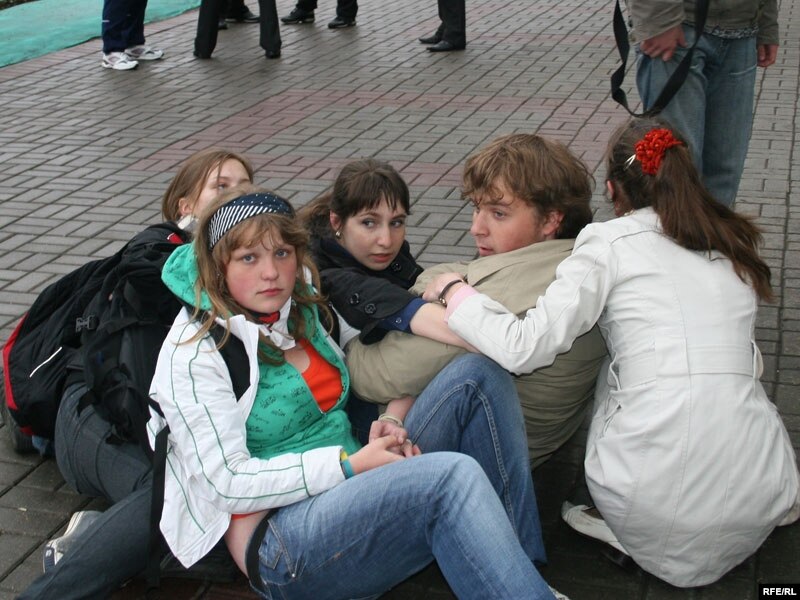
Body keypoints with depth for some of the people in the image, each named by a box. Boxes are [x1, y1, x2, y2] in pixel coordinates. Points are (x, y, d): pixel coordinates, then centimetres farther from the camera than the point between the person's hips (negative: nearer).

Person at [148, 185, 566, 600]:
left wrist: (386, 428, -2)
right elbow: (230, 484, -14)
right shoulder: (193, 355, -10)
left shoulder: (303, 310, 10)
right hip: (280, 544, -8)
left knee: (477, 376, -11)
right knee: (454, 473, -33)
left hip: (356, 492, 8)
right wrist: (351, 465, -17)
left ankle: (526, 566, -15)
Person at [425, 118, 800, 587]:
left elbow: (525, 348, -9)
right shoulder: (736, 245, 15)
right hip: (759, 500, 4)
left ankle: (619, 531, 18)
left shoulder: (610, 243, -1)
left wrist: (454, 292, 8)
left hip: (649, 497, -3)